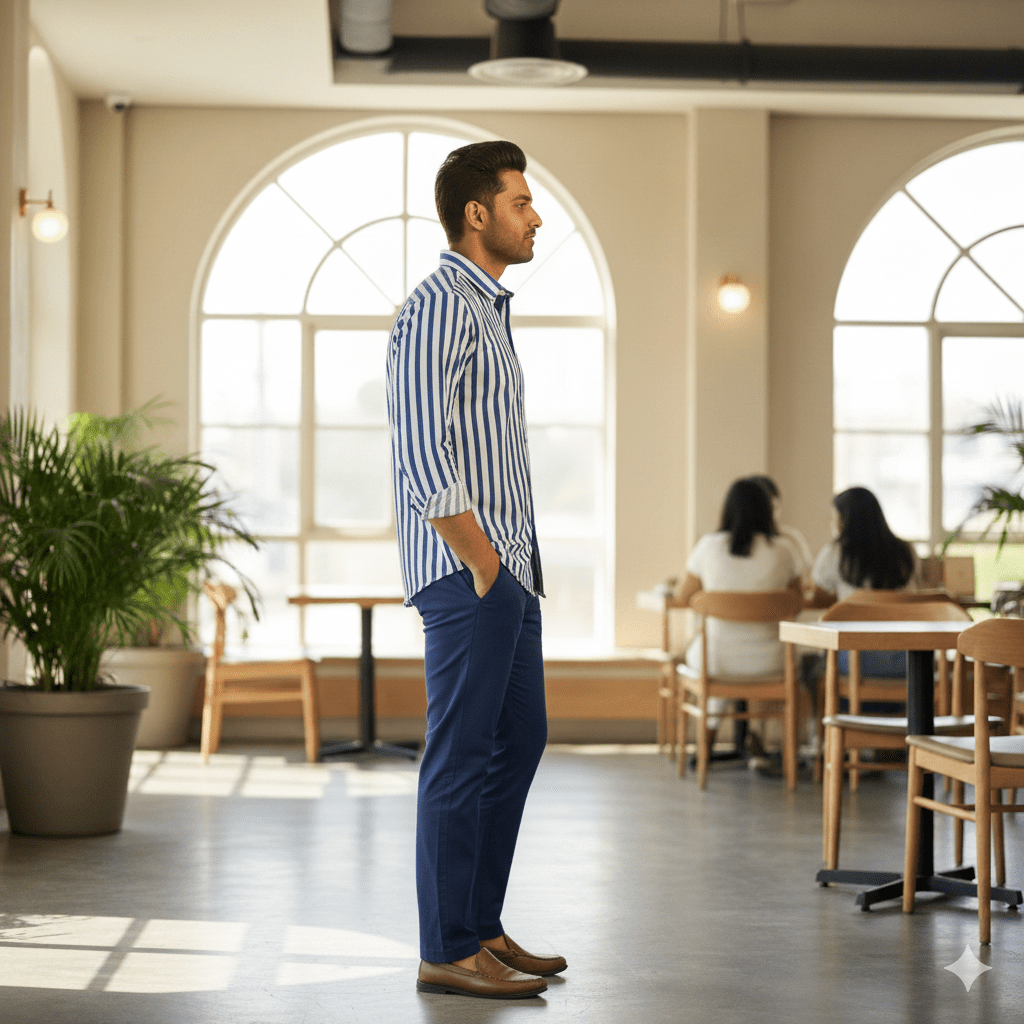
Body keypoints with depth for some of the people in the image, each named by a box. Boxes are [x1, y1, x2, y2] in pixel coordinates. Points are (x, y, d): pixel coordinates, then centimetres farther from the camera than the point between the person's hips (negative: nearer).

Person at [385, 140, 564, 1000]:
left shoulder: (486, 309, 19)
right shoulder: (439, 308, -13)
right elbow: (423, 458, -22)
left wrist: (515, 562, 17)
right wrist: (482, 566, -18)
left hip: (508, 570, 10)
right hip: (469, 572, -10)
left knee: (520, 740, 14)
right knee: (463, 755, -6)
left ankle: (481, 928, 23)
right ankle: (448, 952, 1)